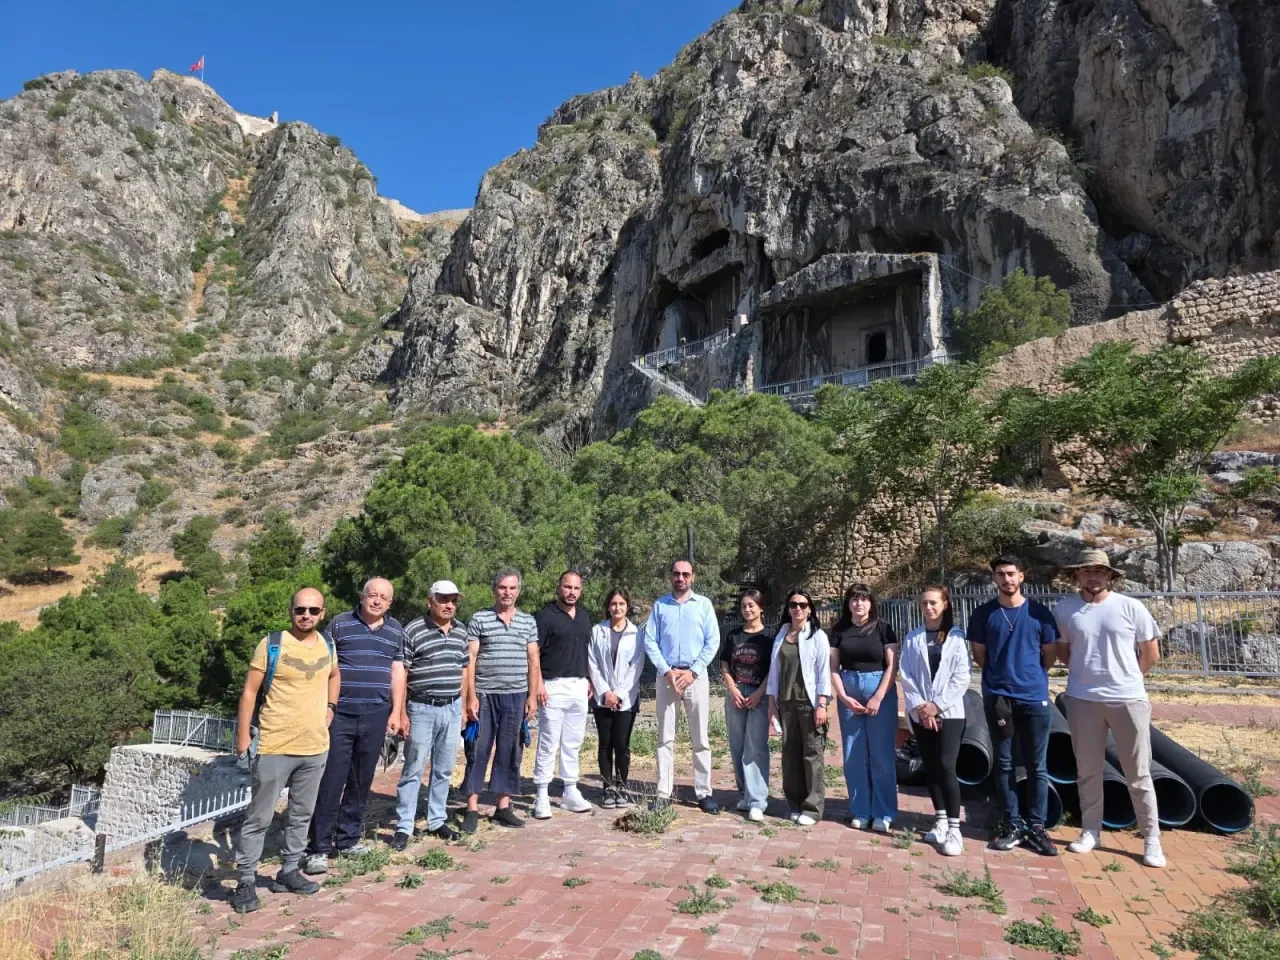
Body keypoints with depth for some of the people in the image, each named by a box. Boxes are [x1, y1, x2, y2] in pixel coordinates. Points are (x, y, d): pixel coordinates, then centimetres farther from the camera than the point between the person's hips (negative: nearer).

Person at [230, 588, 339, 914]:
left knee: (302, 814, 16)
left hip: (316, 746, 5)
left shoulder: (327, 644, 4)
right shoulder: (271, 645, -11)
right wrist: (243, 735, -9)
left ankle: (289, 871, 31)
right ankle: (246, 881, 17)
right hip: (274, 746, -5)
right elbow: (249, 691, -7)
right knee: (259, 817, 4)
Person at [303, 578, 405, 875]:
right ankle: (319, 848, 7)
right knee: (331, 781, -2)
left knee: (362, 781, 11)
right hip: (340, 714, -3)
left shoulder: (396, 631, 10)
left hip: (376, 717, 3)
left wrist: (396, 711, 8)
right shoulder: (340, 624, 0)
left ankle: (348, 838, 24)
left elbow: (397, 671, 12)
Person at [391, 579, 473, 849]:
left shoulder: (461, 631, 7)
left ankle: (437, 821, 26)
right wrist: (401, 712, -11)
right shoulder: (413, 631, -10)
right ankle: (404, 827, 13)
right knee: (413, 769, 3)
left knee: (444, 770, 13)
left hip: (452, 709, 5)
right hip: (422, 709, -5)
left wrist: (463, 706, 13)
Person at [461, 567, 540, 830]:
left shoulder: (528, 621, 9)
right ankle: (472, 809, 11)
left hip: (516, 697, 3)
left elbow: (533, 661, 10)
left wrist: (532, 696, 3)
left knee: (510, 753, 8)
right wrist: (471, 696, -8)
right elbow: (470, 660, -2)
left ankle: (503, 807, 19)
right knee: (478, 751, 2)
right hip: (485, 695, -2)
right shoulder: (479, 619, 1)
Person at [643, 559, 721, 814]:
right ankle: (664, 792, 10)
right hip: (666, 675, 1)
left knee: (700, 738, 4)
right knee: (665, 737, 5)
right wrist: (666, 671, -9)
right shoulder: (659, 605, 6)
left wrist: (693, 672, -9)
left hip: (696, 675, 0)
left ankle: (704, 793, 11)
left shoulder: (703, 604, 4)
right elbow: (650, 642, 2)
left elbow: (713, 642, 0)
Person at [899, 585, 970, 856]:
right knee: (931, 768, 8)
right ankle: (940, 820, 20)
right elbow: (906, 676, 1)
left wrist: (937, 705, -11)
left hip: (949, 712, -3)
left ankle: (954, 828, -5)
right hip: (920, 714, 3)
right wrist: (919, 708, -10)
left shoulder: (956, 636, 0)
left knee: (946, 767, -11)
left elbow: (961, 677, -6)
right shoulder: (912, 638, 7)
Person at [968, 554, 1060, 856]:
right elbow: (980, 656, 7)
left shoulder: (1039, 613, 2)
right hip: (997, 698, 0)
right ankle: (1012, 824, 18)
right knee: (1004, 764, 8)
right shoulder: (983, 614, 1)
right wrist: (1001, 677, 6)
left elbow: (1050, 655, 9)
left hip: (1034, 698, 0)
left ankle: (1036, 826, 17)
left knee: (1036, 766, 6)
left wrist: (1029, 677, 9)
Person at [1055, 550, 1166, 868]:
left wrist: (1125, 678, 10)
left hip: (1129, 699, -1)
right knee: (1088, 771, 12)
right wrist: (1084, 673, 4)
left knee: (1138, 774, 7)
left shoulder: (1130, 607, -5)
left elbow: (1151, 653, 5)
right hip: (1083, 700, 1)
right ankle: (1090, 832, 25)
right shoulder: (1064, 608, -2)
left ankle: (1151, 840, 20)